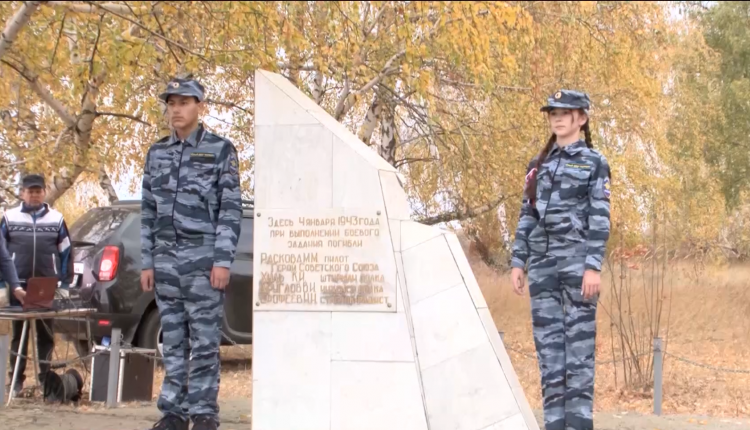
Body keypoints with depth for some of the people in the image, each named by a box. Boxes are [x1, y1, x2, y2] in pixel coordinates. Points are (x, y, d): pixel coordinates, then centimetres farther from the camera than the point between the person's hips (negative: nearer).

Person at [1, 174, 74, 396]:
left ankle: (46, 379, 11)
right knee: (19, 334, 5)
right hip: (18, 287, 0)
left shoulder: (56, 219, 7)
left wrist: (64, 285, 3)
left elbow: (65, 253, 9)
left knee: (46, 334, 5)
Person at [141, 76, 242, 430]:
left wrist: (223, 261, -12)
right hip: (166, 258, 4)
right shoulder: (157, 154, 12)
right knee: (173, 341, 6)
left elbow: (231, 209, -5)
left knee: (204, 340, -4)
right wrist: (147, 262, 8)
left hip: (203, 256, -4)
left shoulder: (220, 150, -1)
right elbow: (148, 212, 14)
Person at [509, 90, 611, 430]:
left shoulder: (594, 163, 1)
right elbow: (527, 216, 16)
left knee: (579, 340, -7)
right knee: (547, 342, 3)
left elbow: (600, 219, -6)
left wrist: (593, 267, -15)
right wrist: (517, 262, 7)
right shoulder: (538, 165, 17)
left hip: (576, 258, -5)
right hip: (542, 261, 5)